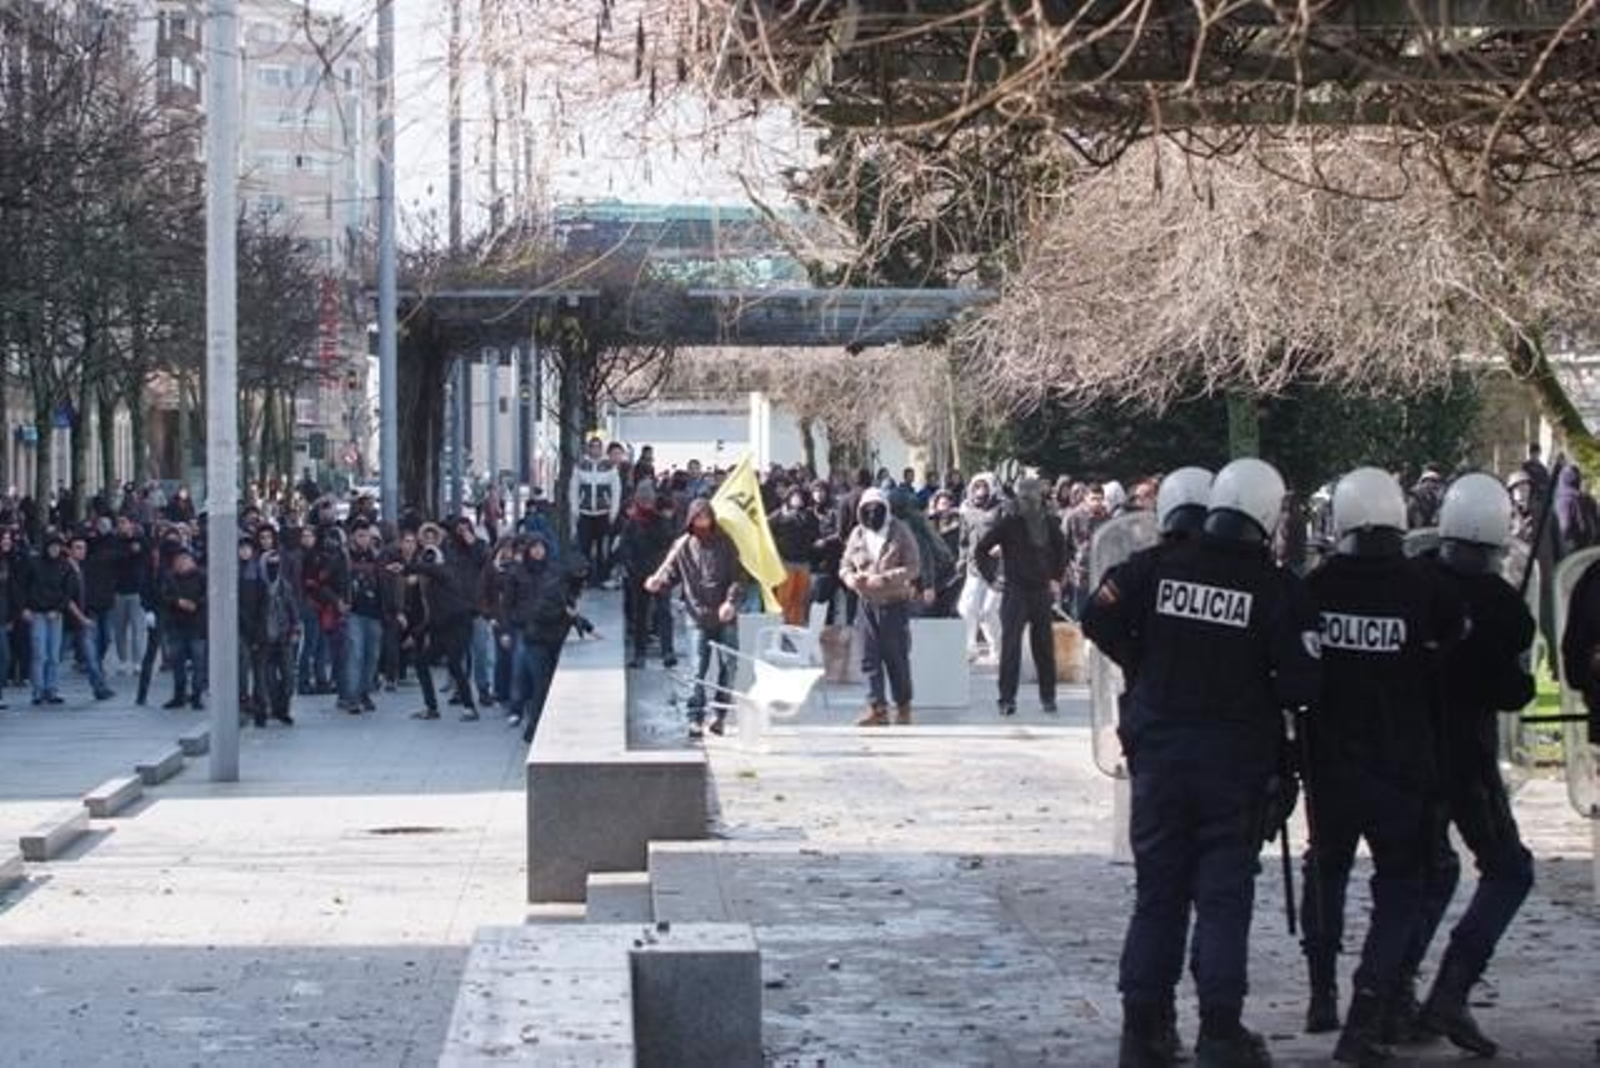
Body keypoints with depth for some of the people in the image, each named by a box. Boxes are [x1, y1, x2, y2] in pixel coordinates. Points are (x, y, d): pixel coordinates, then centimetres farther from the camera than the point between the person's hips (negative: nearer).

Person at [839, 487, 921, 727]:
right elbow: (845, 565, 11)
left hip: (895, 602, -4)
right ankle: (877, 707, 3)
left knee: (896, 658, 3)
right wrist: (852, 579, -13)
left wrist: (884, 579, -22)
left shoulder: (900, 532, -7)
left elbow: (913, 567, -12)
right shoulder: (857, 534, 6)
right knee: (870, 658, 0)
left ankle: (903, 707, 15)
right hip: (866, 602, 4)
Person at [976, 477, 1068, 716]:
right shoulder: (1009, 522, -5)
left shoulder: (1049, 524, 5)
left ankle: (1048, 697, 17)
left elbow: (1061, 551, 22)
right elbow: (981, 549, 0)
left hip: (1042, 592, 3)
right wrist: (992, 578, -4)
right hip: (1015, 591, -3)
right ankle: (1007, 699, -2)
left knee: (1045, 647, 8)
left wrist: (1056, 578, 13)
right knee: (1010, 646, -6)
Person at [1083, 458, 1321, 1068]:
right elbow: (1302, 681, -13)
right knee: (1224, 893, 4)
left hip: (1159, 748, 3)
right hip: (1235, 759, -3)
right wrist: (1261, 700, 8)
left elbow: (1099, 617, -3)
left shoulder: (1158, 567, -2)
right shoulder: (1275, 588, -10)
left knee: (1157, 891, 11)